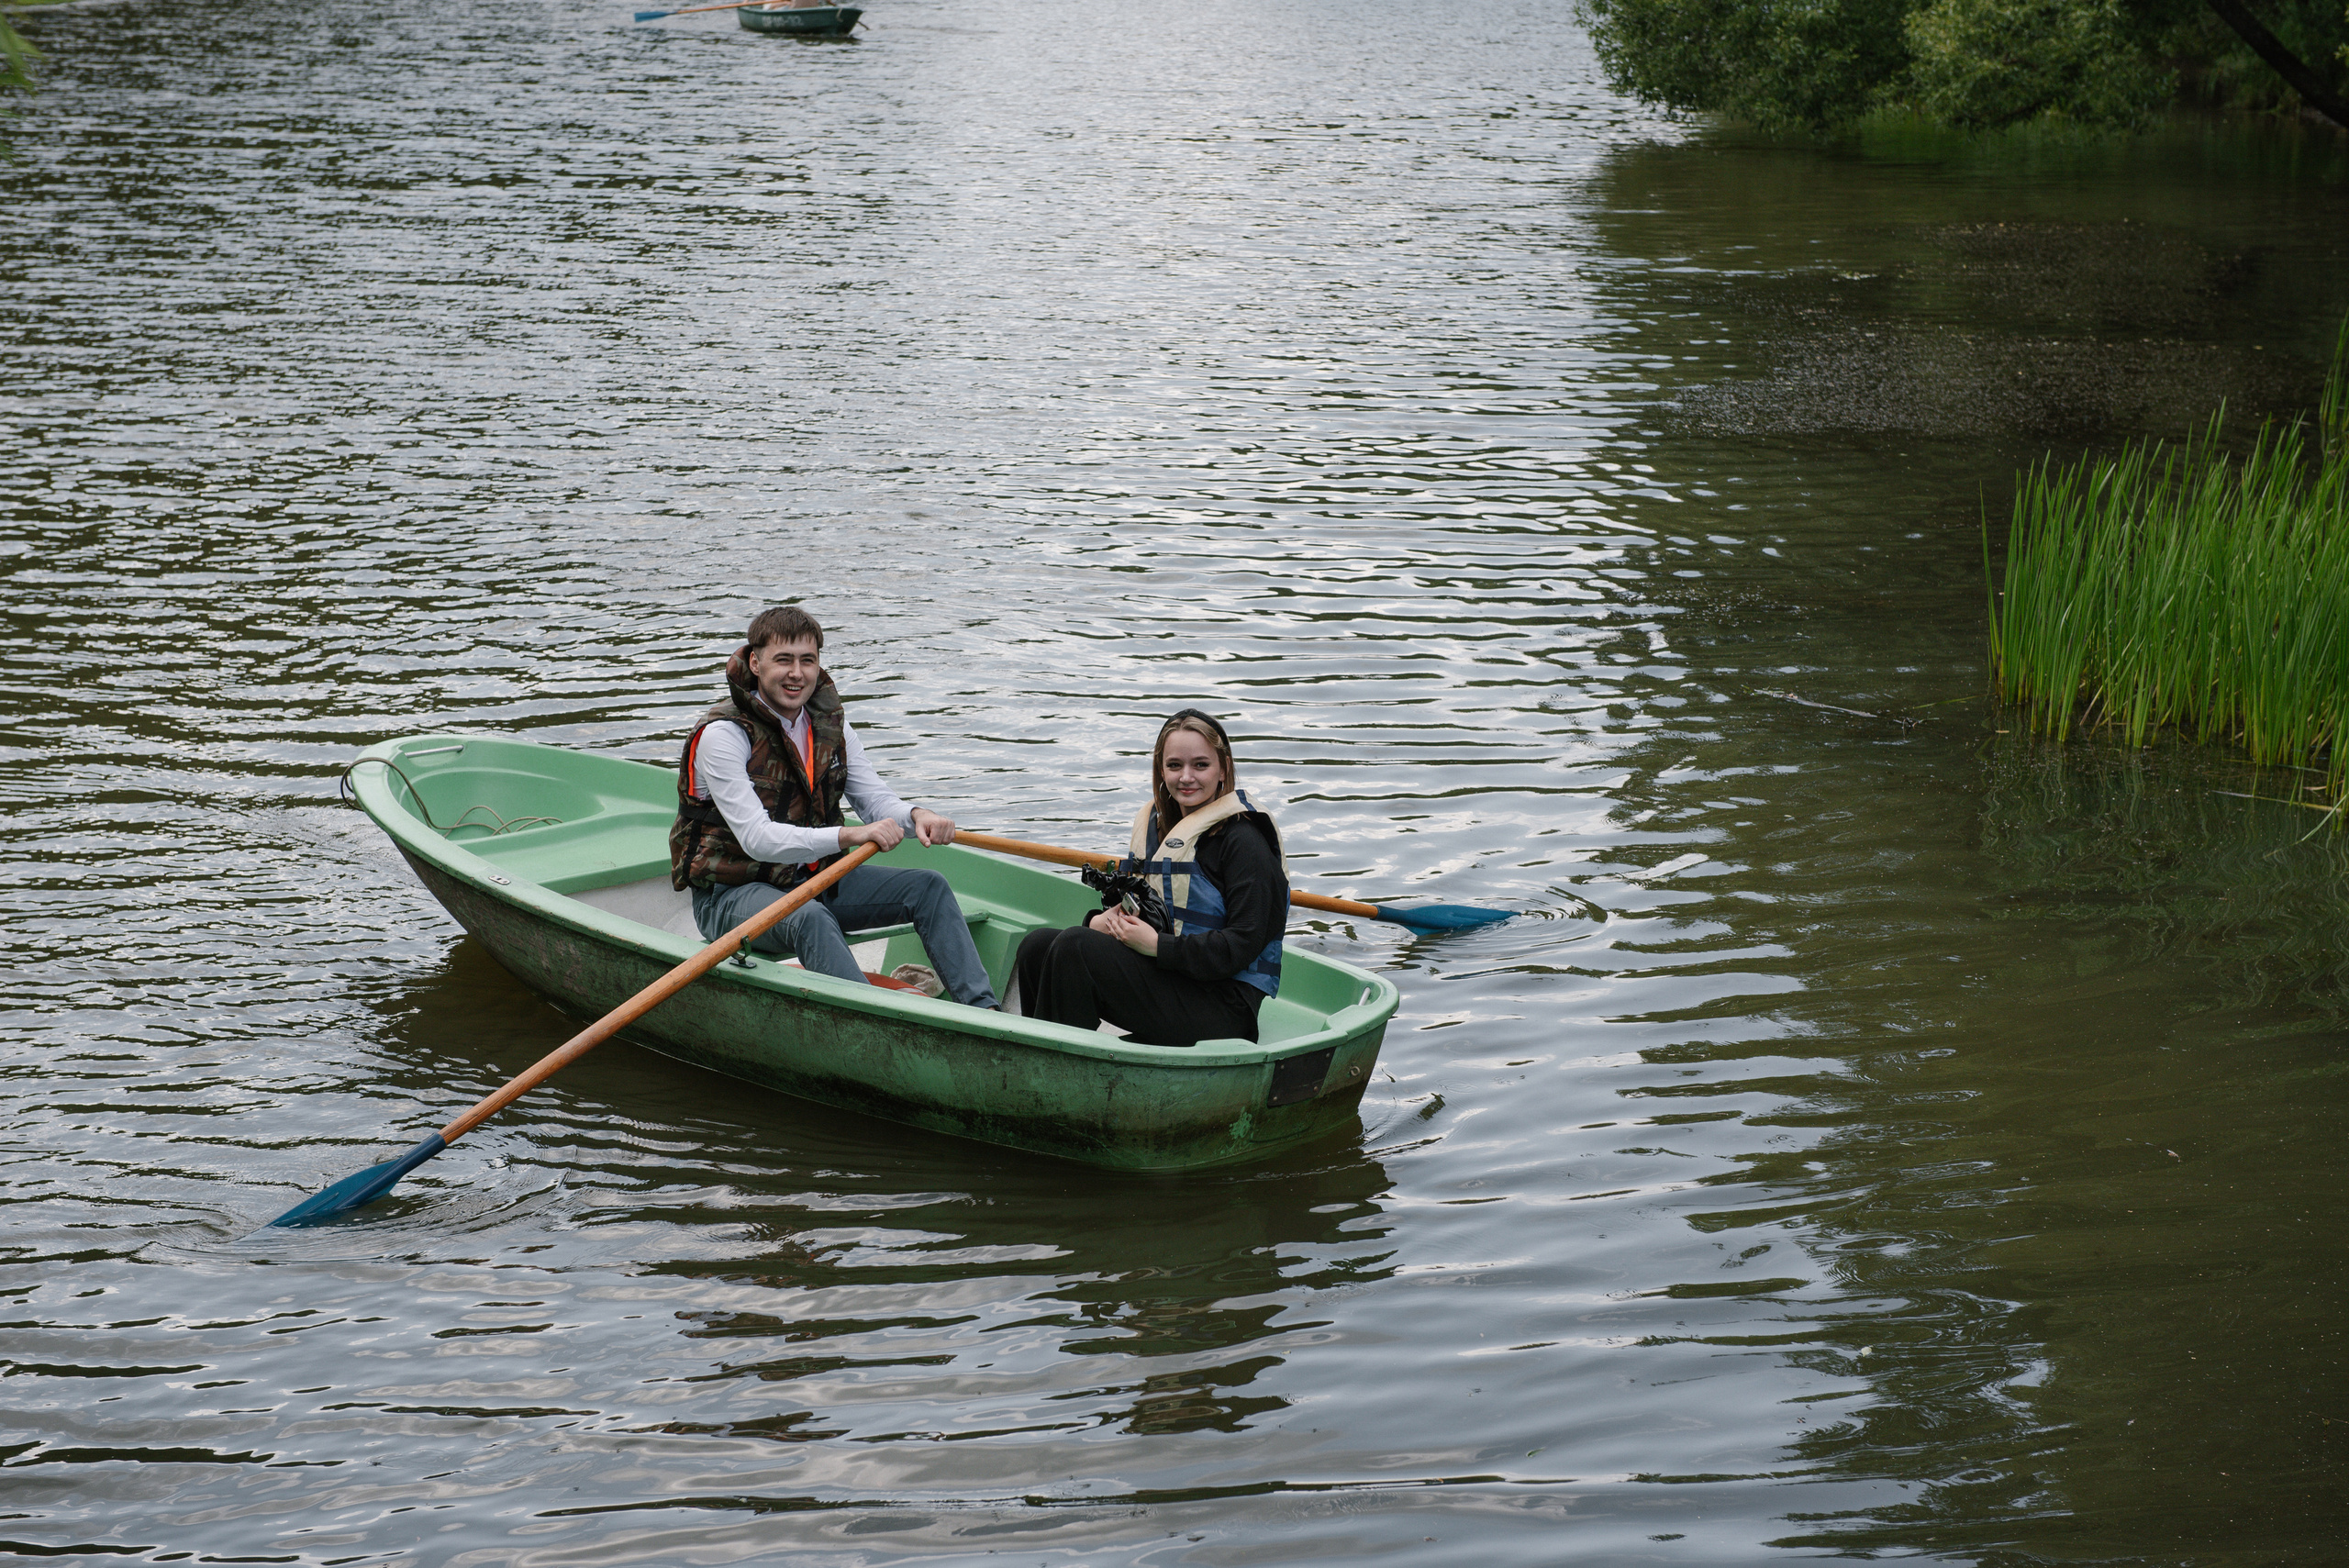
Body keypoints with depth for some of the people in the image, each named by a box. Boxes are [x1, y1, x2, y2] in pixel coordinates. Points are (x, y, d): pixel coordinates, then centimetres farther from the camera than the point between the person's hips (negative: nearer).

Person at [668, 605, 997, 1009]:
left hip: (812, 876, 8)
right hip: (733, 895, -7)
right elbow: (757, 839, -28)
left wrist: (915, 816, -22)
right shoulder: (722, 734, -19)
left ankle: (984, 1011, -13)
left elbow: (873, 797, 4)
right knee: (809, 918, -38)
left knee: (928, 888, -4)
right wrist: (848, 836, -40)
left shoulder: (828, 723, 5)